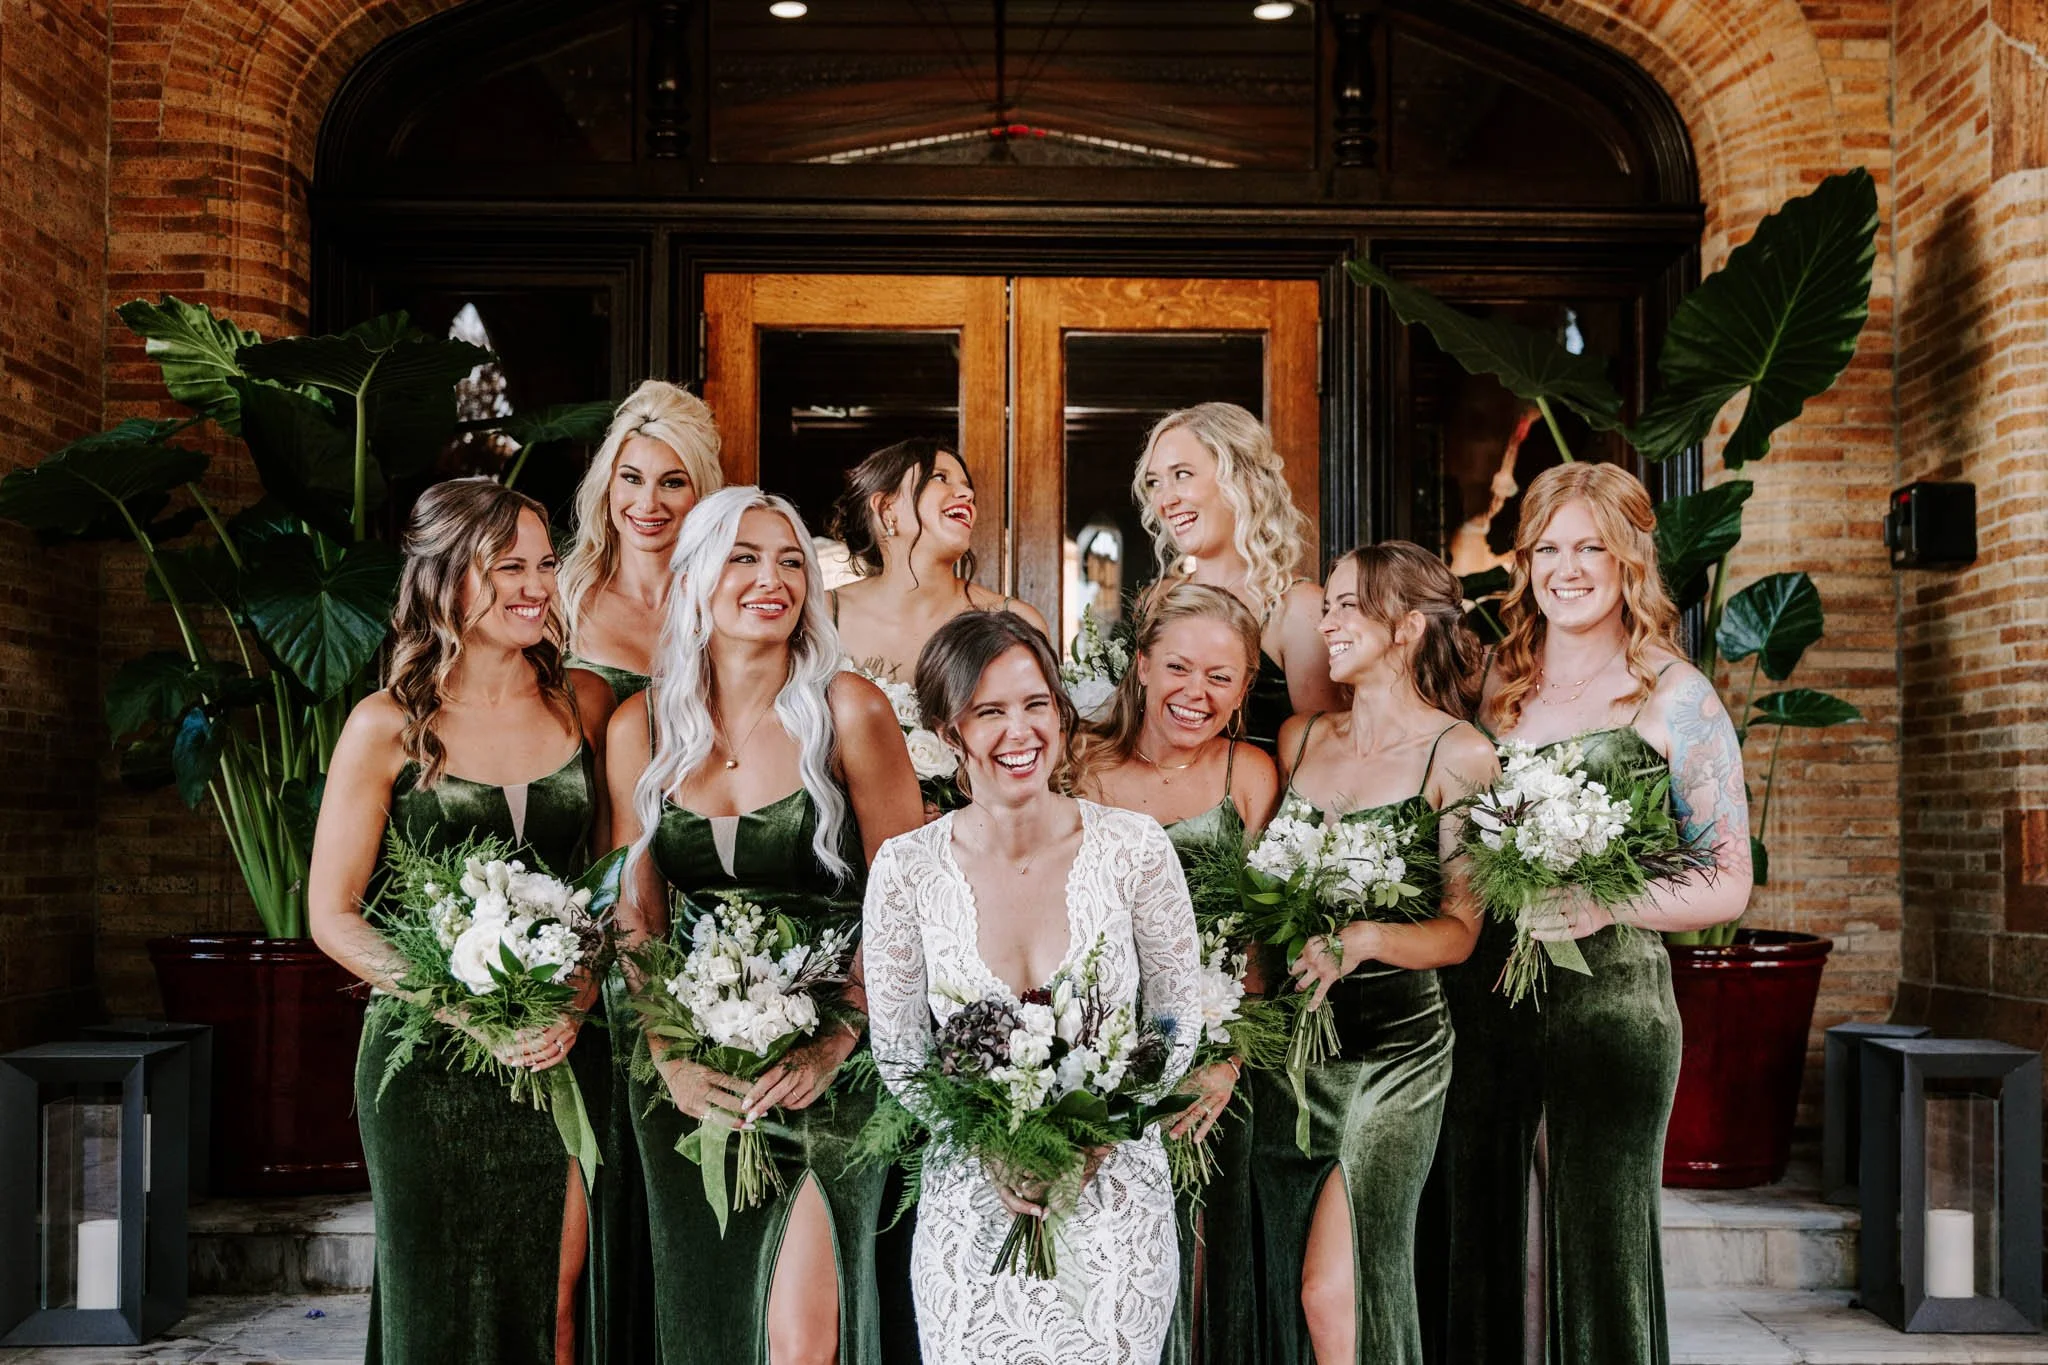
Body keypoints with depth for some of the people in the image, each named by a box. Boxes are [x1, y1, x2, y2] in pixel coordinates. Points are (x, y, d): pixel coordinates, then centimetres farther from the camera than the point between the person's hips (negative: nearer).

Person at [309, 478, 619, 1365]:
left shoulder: (582, 702, 4)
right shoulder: (389, 726, -4)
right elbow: (333, 915, -3)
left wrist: (580, 992, -10)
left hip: (566, 1049, 2)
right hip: (429, 1057, -2)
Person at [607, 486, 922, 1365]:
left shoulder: (848, 713, -8)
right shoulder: (642, 727, 2)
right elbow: (635, 916, 7)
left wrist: (834, 1046, -16)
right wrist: (670, 1057, -6)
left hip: (823, 1066, -3)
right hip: (692, 1075, 3)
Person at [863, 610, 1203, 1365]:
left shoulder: (1135, 847, -8)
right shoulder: (906, 869, -7)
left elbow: (1178, 1020, -1)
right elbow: (897, 1052, 0)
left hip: (1114, 1191, 0)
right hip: (972, 1207, 0)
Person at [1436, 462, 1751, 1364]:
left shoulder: (1675, 699, -1)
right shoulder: (1493, 685, 11)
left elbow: (1728, 884, -1)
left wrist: (1605, 905, -17)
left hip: (1608, 1001, -4)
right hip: (1480, 998, 4)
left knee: (1598, 1247, 0)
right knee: (1482, 1245, 8)